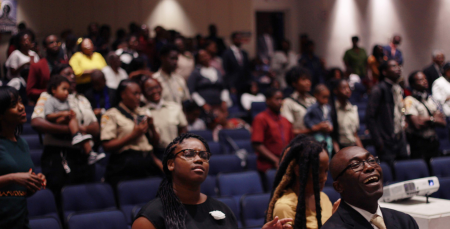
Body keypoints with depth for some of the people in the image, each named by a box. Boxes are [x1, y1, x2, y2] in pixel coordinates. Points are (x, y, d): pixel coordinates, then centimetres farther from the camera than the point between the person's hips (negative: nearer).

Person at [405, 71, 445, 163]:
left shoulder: (431, 99, 13)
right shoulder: (409, 101, -6)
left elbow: (443, 122, 6)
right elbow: (417, 125, -16)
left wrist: (425, 119, -9)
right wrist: (433, 119, -1)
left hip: (433, 141, 6)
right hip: (419, 143, -6)